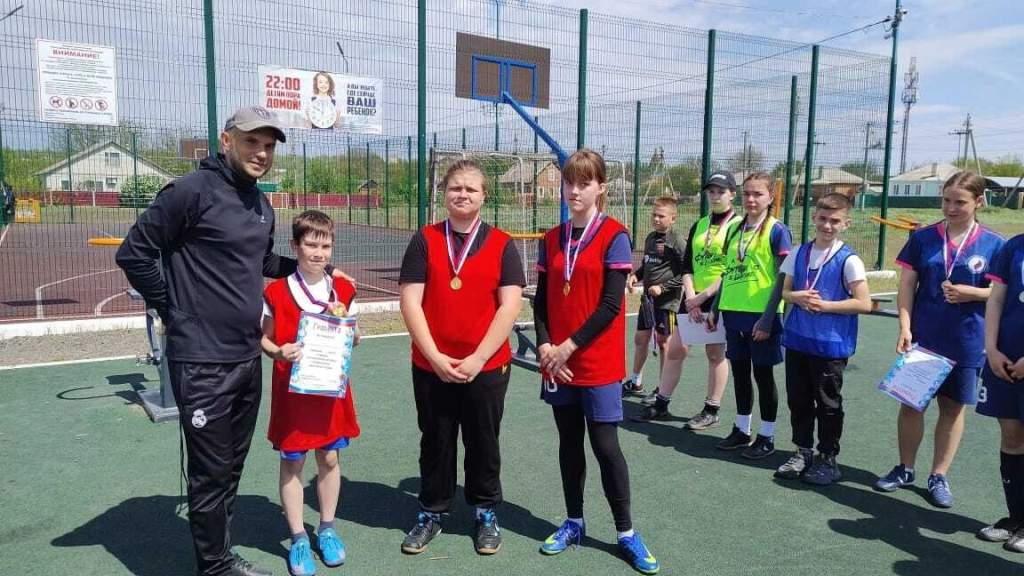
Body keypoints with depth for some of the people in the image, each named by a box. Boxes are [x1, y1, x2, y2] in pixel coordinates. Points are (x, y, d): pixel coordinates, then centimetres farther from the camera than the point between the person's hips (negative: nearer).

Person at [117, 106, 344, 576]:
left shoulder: (262, 206, 11)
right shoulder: (192, 191, -14)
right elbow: (134, 254, -12)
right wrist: (172, 310, -7)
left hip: (248, 359, 8)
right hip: (202, 362, -8)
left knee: (232, 467, 18)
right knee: (211, 474, 4)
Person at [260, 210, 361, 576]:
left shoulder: (342, 290, 2)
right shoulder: (277, 292, -8)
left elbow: (354, 340, 11)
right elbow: (264, 338, -1)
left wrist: (344, 321, -9)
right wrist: (278, 353, -21)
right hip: (292, 389, -3)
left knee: (329, 459, 12)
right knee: (292, 463, 6)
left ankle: (327, 528, 30)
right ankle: (298, 539, 20)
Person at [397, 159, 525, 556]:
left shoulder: (501, 244, 0)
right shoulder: (425, 240, 2)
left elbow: (510, 305, -6)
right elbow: (410, 301, -4)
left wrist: (478, 358, -13)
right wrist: (434, 356, -12)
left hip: (487, 367, 0)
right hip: (431, 366, 1)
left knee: (483, 443, 12)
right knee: (435, 442, 13)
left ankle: (486, 513, 31)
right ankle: (431, 513, 32)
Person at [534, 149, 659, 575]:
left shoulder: (614, 237, -8)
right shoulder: (552, 240, 7)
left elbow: (611, 305, -14)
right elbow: (541, 300, 8)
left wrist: (570, 346, -14)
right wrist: (544, 346, -7)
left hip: (598, 364, -5)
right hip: (558, 363, 5)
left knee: (605, 446, 0)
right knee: (569, 443, 14)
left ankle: (626, 533, 17)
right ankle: (573, 523, 29)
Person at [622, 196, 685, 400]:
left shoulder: (676, 242, -14)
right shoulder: (650, 238, 9)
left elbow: (685, 274, -16)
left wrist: (663, 287, -19)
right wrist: (635, 275, 3)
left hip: (667, 300, -7)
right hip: (647, 298, 7)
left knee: (664, 344, 5)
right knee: (640, 339, 14)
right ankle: (635, 382, 29)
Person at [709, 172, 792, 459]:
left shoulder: (777, 231, -8)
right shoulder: (735, 229, 10)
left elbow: (782, 279, -11)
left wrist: (768, 319, -16)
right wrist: (715, 309, 13)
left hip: (761, 316, -5)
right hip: (734, 314, 6)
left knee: (763, 374, 5)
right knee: (740, 372, 14)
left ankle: (767, 437, 18)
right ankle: (741, 429, 28)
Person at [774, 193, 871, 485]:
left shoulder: (848, 260, -9)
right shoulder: (799, 253, 6)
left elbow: (864, 303, -12)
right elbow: (785, 290, 12)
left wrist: (825, 305, -17)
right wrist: (796, 297, -9)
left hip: (830, 343, -5)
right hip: (797, 339, 5)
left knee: (828, 403, 7)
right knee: (798, 399, 13)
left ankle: (828, 458, 21)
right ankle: (802, 451, 28)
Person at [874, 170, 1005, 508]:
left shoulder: (993, 245, -3)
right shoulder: (923, 238, 0)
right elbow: (907, 285, 1)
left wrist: (970, 293, -17)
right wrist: (905, 327, -9)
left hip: (966, 344, -1)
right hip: (922, 339, 1)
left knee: (953, 407, 9)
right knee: (911, 402, 7)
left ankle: (939, 476, 23)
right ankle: (905, 470, 23)